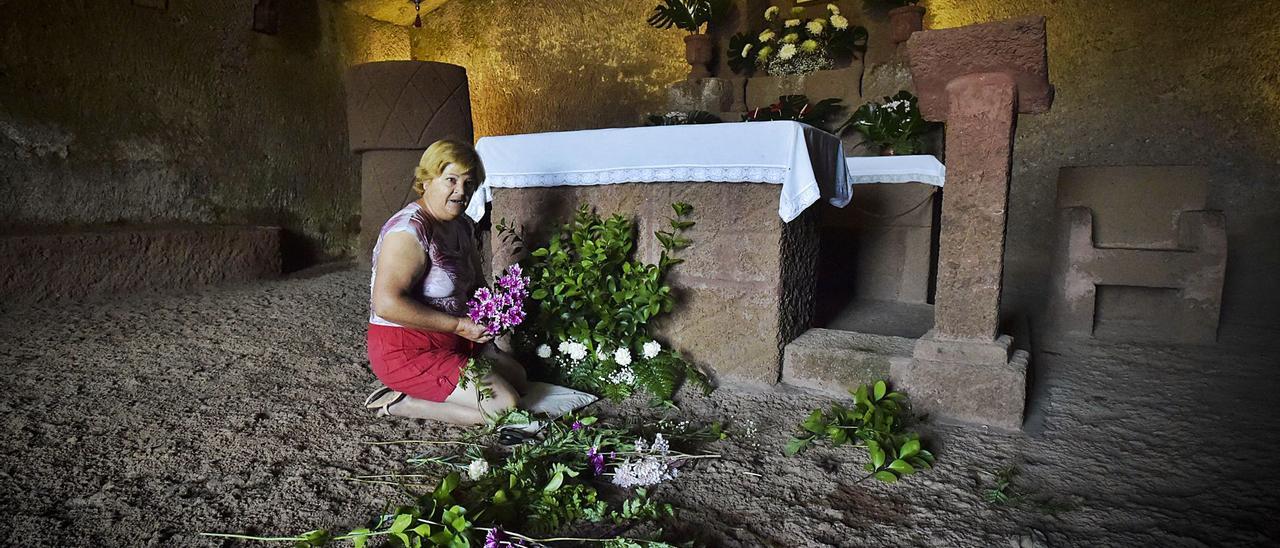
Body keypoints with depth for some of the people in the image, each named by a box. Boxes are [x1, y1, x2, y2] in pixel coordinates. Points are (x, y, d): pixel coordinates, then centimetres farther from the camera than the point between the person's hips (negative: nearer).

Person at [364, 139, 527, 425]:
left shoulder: (463, 226, 7)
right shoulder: (409, 230, -22)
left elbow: (475, 285, 19)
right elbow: (387, 304, -30)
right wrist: (459, 325, -25)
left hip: (450, 342, 10)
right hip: (405, 350, -10)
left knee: (517, 377, 17)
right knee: (504, 404, -15)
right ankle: (402, 404, -4)